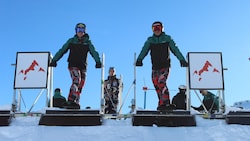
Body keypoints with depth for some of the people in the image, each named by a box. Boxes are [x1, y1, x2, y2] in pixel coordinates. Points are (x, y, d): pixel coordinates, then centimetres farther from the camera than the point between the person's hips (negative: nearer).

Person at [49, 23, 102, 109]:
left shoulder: (87, 42, 9)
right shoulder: (71, 41, 8)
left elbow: (93, 52, -4)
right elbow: (62, 51, 7)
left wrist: (98, 61, -22)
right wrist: (54, 60, -4)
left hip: (83, 66, 3)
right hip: (73, 64, -3)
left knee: (80, 86, 0)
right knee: (76, 80, -24)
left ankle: (75, 103, 5)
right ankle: (70, 101, -31)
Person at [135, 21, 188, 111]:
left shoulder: (167, 39, 4)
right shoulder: (150, 40, 10)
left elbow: (175, 49, -1)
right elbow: (144, 50, -2)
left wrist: (182, 59, -12)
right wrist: (139, 59, -20)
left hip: (165, 66, -4)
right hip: (155, 67, 4)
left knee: (161, 82, -20)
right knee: (156, 84, 0)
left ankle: (165, 102, -21)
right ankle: (162, 102, 8)